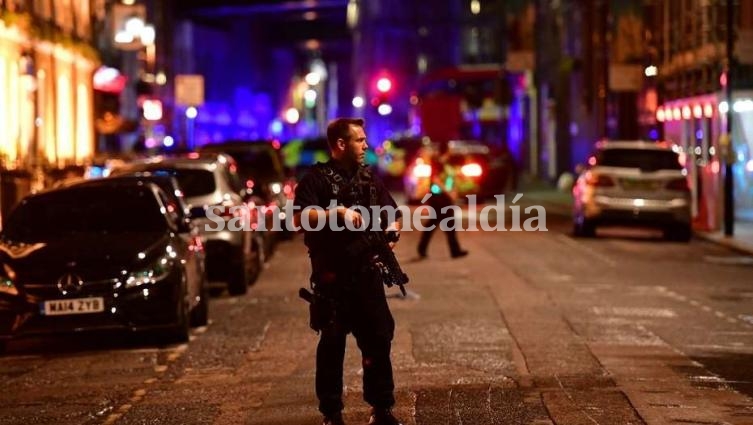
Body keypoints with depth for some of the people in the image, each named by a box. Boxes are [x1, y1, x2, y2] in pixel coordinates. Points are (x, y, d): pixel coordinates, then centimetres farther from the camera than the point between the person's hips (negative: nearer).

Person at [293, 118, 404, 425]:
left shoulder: (369, 179, 14)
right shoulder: (317, 178, -5)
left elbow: (393, 215, 18)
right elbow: (299, 217, -18)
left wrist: (391, 232, -4)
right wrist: (338, 211, -24)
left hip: (367, 273, 5)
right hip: (331, 276, -5)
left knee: (379, 338, 4)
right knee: (332, 343, 3)